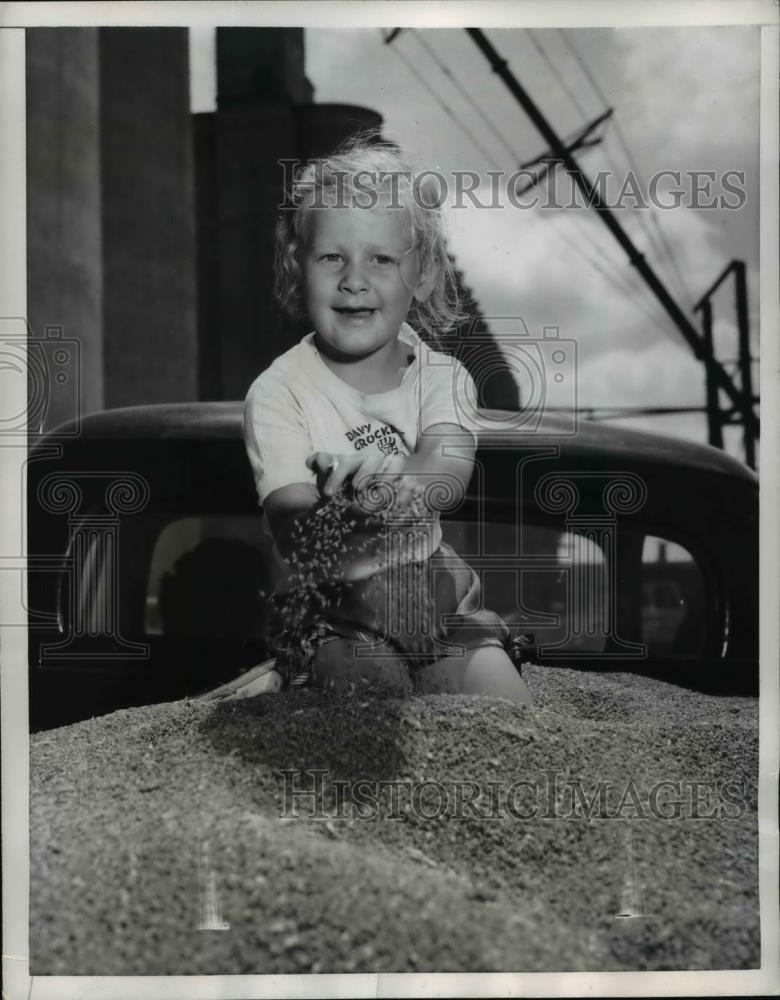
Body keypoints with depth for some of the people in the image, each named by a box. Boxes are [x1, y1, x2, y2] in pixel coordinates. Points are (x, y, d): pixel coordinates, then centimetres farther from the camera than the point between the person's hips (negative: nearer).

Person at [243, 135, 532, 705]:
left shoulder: (440, 376, 2)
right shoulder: (279, 393, -9)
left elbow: (450, 472, -20)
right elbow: (297, 536, -21)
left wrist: (386, 472, -43)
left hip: (438, 594, 3)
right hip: (335, 612, -3)